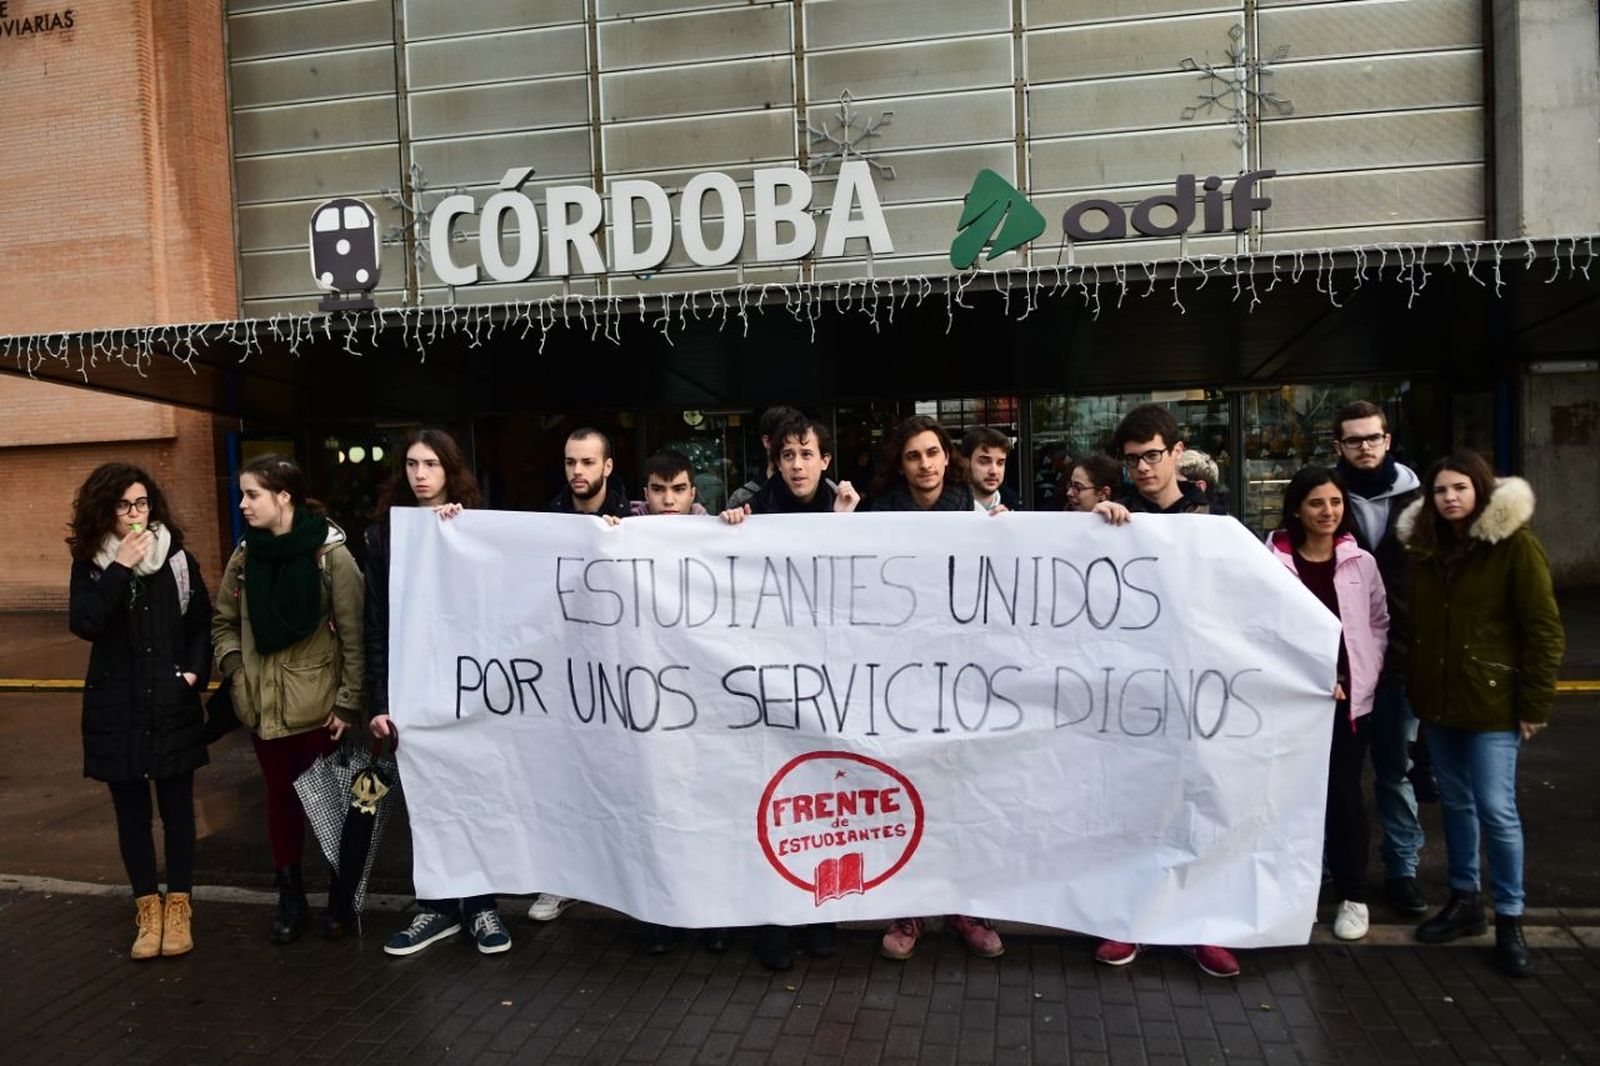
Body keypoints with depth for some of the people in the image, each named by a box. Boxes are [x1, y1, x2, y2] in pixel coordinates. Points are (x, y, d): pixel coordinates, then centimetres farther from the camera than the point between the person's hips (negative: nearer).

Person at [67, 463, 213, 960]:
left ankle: (178, 905, 19)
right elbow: (83, 624, -16)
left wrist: (195, 672, -8)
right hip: (118, 709, 1)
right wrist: (120, 568, -20)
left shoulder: (178, 559, 0)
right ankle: (148, 906, 23)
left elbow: (202, 624, 5)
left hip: (172, 706, 0)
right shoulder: (90, 564, 0)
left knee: (177, 806, 7)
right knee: (132, 811, 10)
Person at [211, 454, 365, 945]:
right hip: (264, 704, 5)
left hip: (318, 703, -4)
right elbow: (223, 623, 15)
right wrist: (235, 670, -2)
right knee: (281, 797, 15)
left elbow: (354, 633, -12)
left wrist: (349, 701, -13)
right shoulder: (245, 556, 3)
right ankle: (291, 899, 29)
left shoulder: (330, 552, -12)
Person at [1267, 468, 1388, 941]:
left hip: (1351, 694, 2)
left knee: (1344, 792, 6)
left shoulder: (1361, 563, 2)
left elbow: (1380, 623, 11)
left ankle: (1353, 895, 21)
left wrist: (1367, 671, 0)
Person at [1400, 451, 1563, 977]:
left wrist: (1535, 704, -12)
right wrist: (1413, 685, 6)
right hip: (1438, 697, 5)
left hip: (1491, 701, -5)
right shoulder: (1424, 546, 6)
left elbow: (1544, 630, -10)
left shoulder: (1514, 545, -9)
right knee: (1455, 801, 15)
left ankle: (1509, 921, 12)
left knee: (1496, 810, -3)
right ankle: (1464, 899, 29)